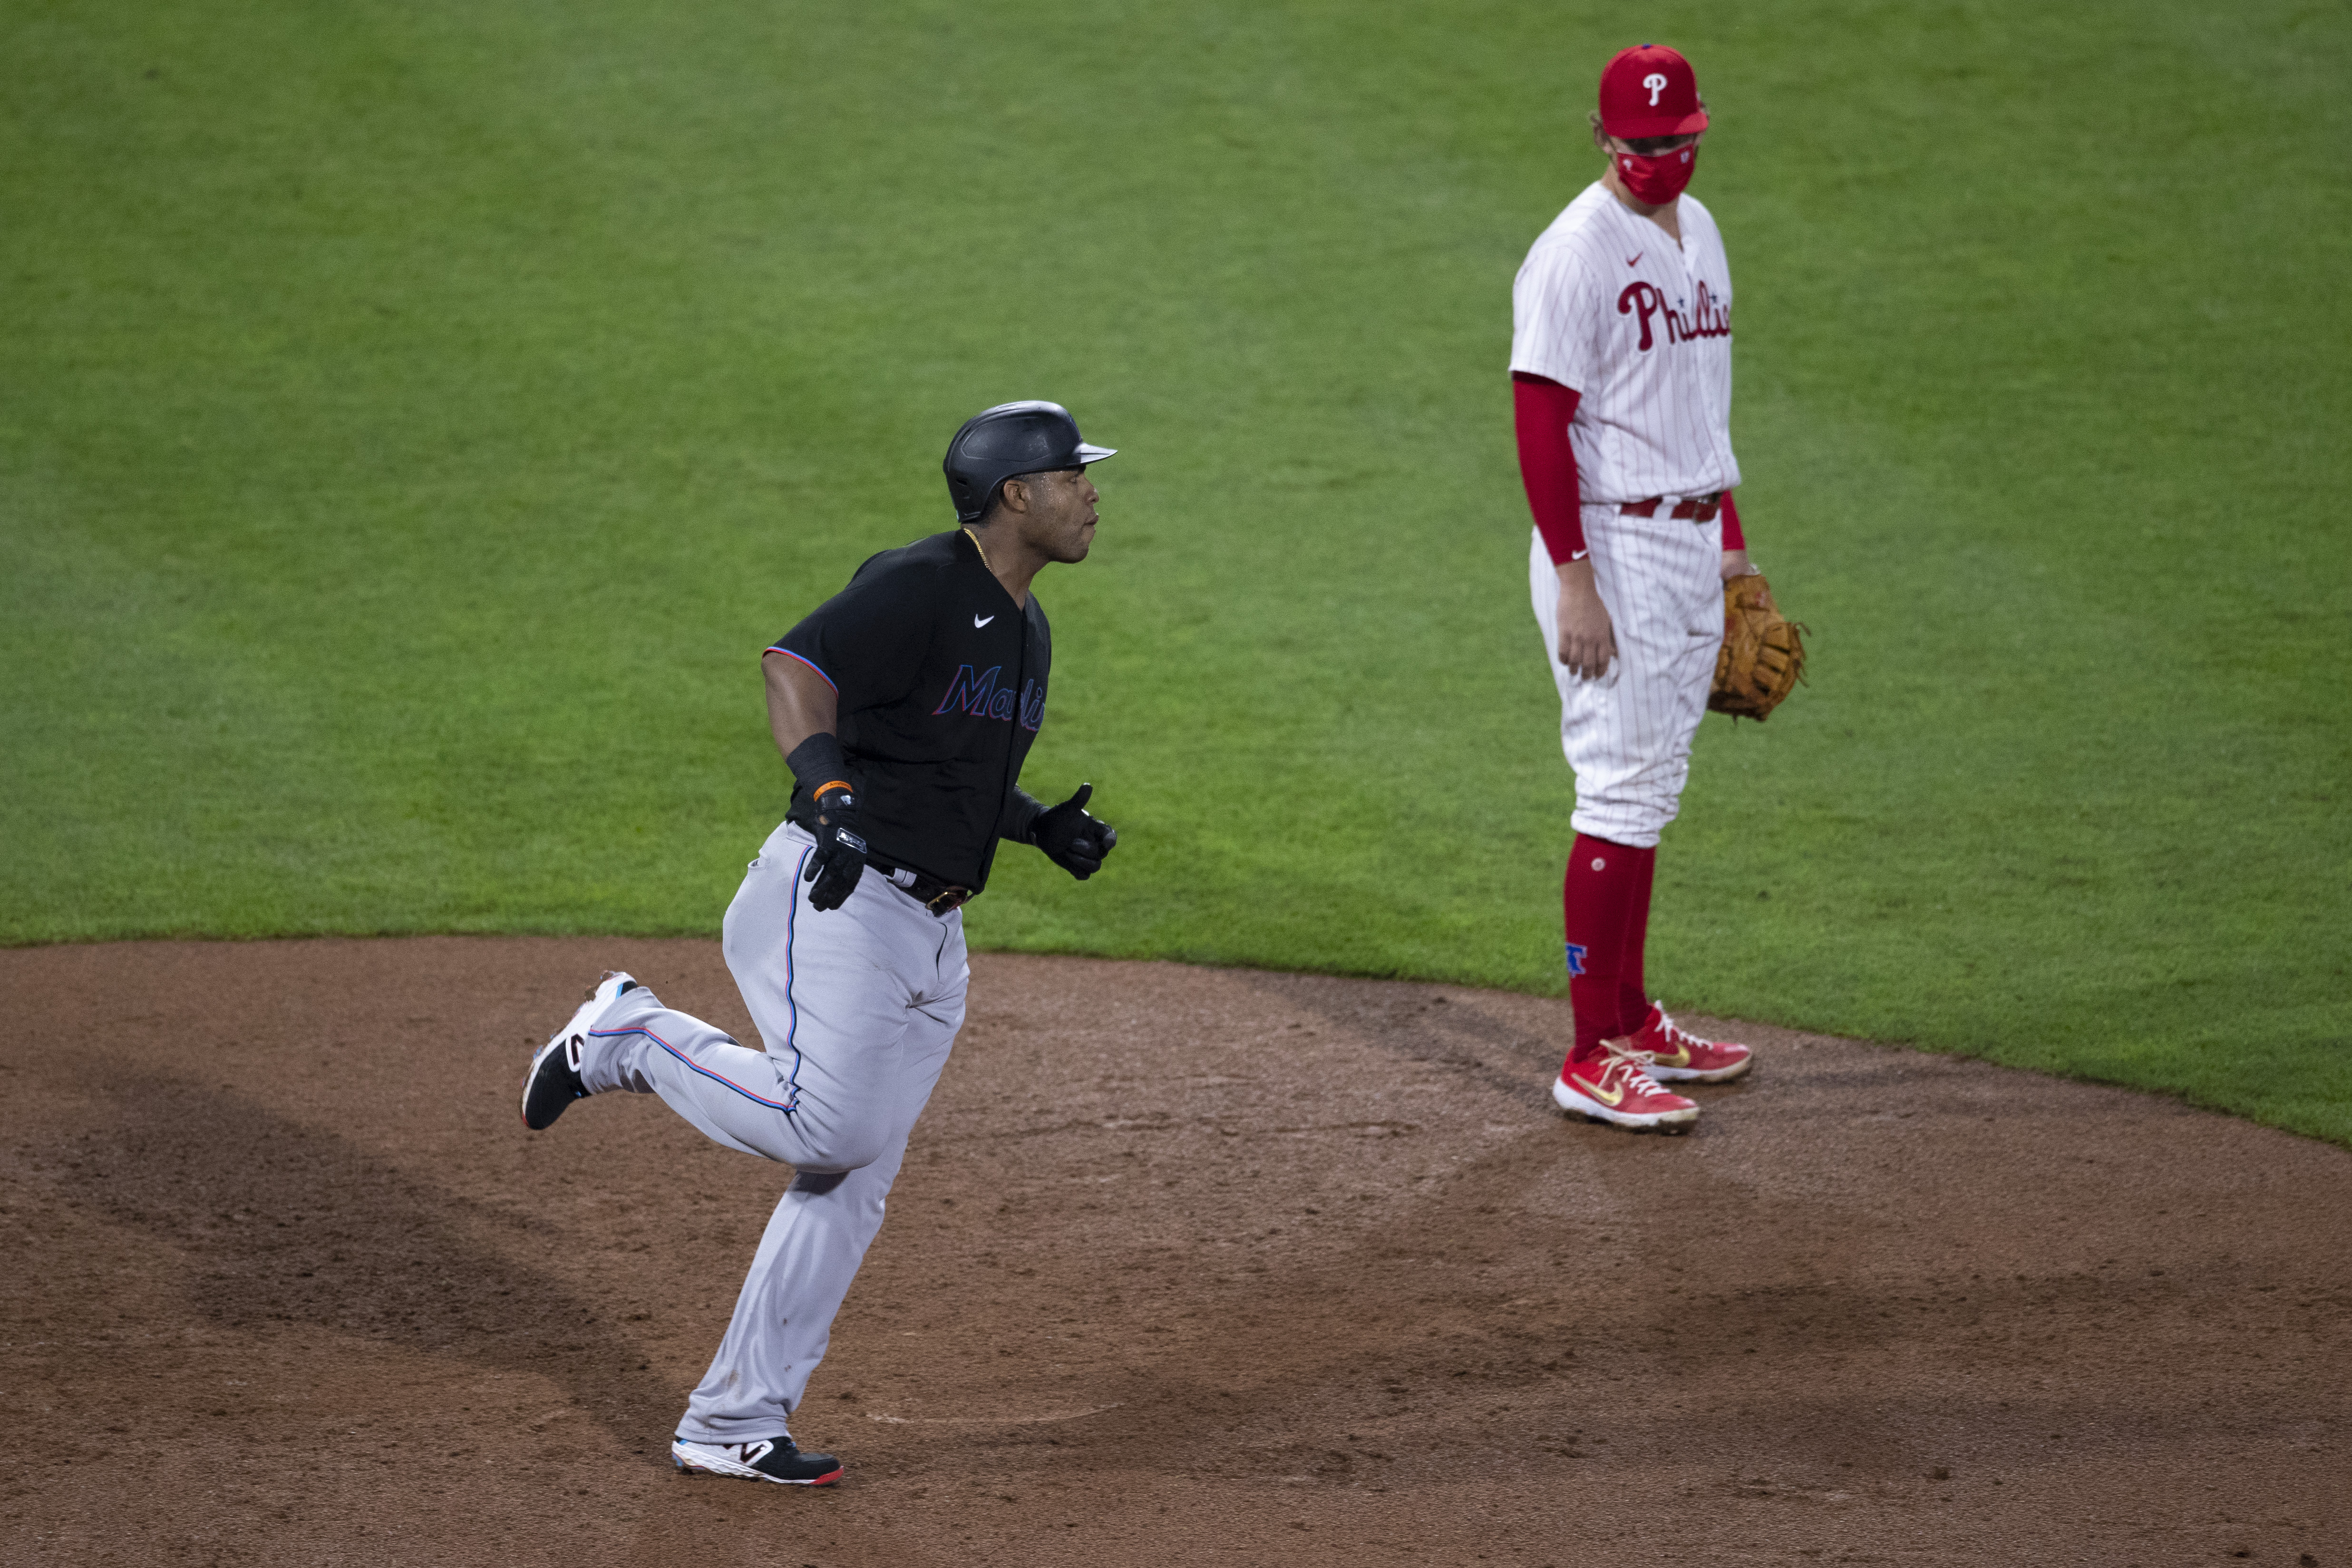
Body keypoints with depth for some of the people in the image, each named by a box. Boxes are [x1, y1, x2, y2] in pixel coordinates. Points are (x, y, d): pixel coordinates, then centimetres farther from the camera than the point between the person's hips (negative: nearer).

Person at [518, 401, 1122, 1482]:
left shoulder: (1027, 632, 18)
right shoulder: (920, 585, -11)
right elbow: (797, 666, -25)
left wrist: (1040, 828, 10)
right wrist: (831, 796, -39)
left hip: (932, 936, 9)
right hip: (834, 905, -9)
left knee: (849, 1188, 6)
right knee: (826, 1127, -25)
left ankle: (732, 1427, 11)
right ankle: (631, 1036, -1)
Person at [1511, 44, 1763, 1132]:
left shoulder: (1696, 233, 12)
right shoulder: (1576, 254, -15)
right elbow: (1540, 422, -18)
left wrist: (1730, 539, 19)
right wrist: (1575, 584, -23)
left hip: (1692, 542, 9)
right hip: (1612, 545, -9)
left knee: (1652, 787, 14)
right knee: (1623, 790, -9)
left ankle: (1631, 1020, 22)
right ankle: (1593, 1058, -6)